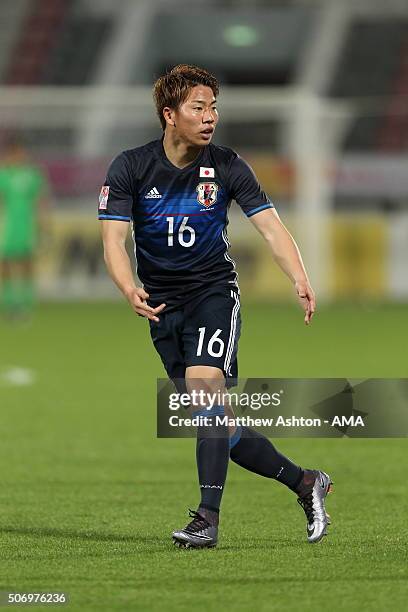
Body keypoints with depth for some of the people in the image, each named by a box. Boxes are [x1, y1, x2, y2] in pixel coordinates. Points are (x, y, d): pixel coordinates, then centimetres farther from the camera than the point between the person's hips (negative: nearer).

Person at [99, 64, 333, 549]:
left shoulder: (227, 167, -7)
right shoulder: (130, 168, -7)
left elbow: (270, 226, -12)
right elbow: (113, 239, -13)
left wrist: (301, 281, -29)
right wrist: (130, 290, -32)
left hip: (213, 291, -2)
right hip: (161, 305, 2)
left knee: (205, 385, -26)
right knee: (218, 426, 2)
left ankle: (208, 518, -25)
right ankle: (305, 483, 19)